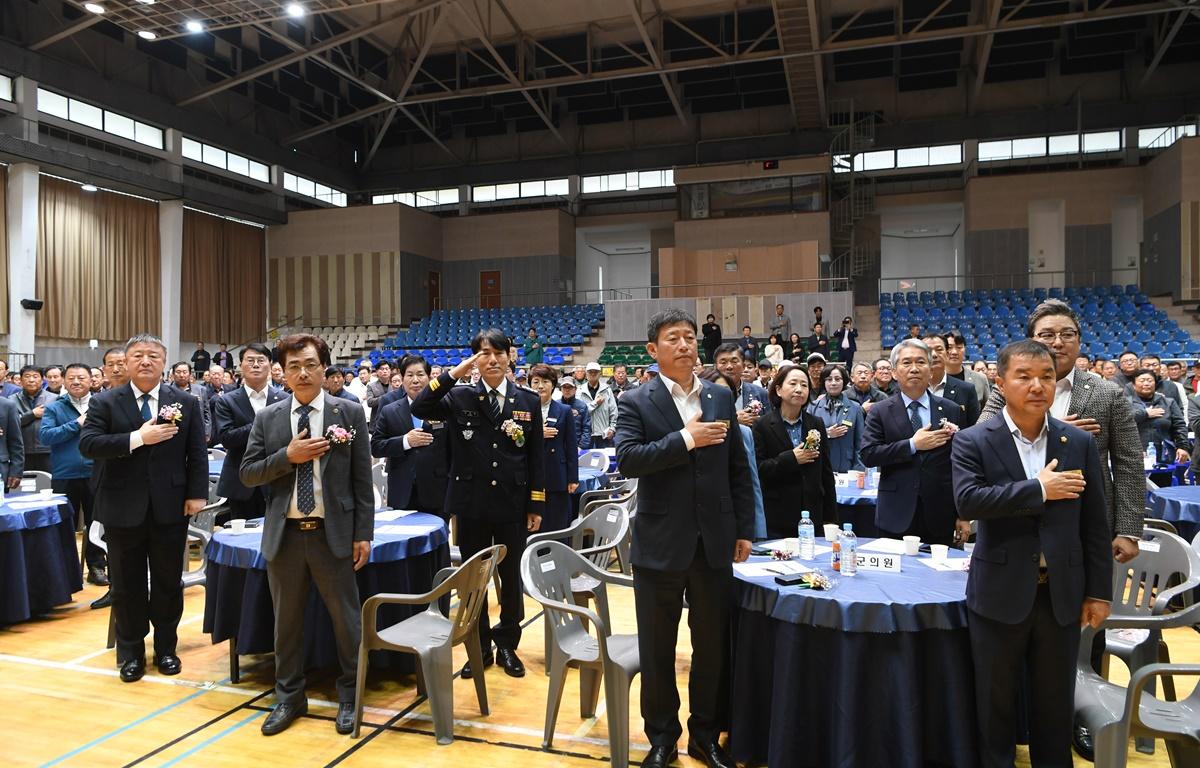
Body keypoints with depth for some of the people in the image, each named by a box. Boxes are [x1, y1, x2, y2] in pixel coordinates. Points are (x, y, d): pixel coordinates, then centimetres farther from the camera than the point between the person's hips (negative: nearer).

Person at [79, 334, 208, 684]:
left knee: (168, 583, 11)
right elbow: (87, 444, -12)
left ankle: (166, 648, 27)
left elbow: (197, 453, 3)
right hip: (123, 509, 0)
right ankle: (131, 652, 26)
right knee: (127, 585, 11)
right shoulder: (104, 402, 0)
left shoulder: (186, 403, 3)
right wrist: (138, 438, -22)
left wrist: (197, 494, -6)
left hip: (171, 507, 1)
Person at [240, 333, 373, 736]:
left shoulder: (350, 413, -2)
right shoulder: (267, 418, 5)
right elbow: (248, 473, 3)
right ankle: (289, 696, 31)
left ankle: (349, 696, 24)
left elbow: (362, 478, -2)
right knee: (286, 620, 14)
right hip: (284, 534, 3)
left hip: (333, 533, -2)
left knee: (346, 617, 6)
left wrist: (363, 533, -5)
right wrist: (287, 456, -14)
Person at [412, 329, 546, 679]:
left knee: (511, 577, 11)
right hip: (472, 505, 0)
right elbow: (419, 409, -16)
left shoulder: (528, 401, 3)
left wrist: (536, 506, 1)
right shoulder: (460, 397, 1)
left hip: (513, 506, 1)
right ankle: (479, 648, 27)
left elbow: (536, 457, 4)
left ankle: (507, 645, 29)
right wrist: (454, 372, -19)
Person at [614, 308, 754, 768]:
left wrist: (744, 530, 7)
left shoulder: (721, 398, 7)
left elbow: (738, 469, 9)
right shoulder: (635, 403, -4)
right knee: (657, 650, 12)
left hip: (714, 542, 3)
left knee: (714, 646, 13)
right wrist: (686, 439, -21)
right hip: (661, 544, -3)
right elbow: (626, 459, -19)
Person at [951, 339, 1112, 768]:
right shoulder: (973, 442, -6)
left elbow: (1094, 525, 5)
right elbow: (967, 500, -22)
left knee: (1055, 701, 17)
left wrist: (1099, 591, 4)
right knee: (996, 701, 13)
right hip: (1001, 593, -2)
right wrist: (1038, 489, -19)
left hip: (1062, 594, 3)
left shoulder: (1080, 444, 3)